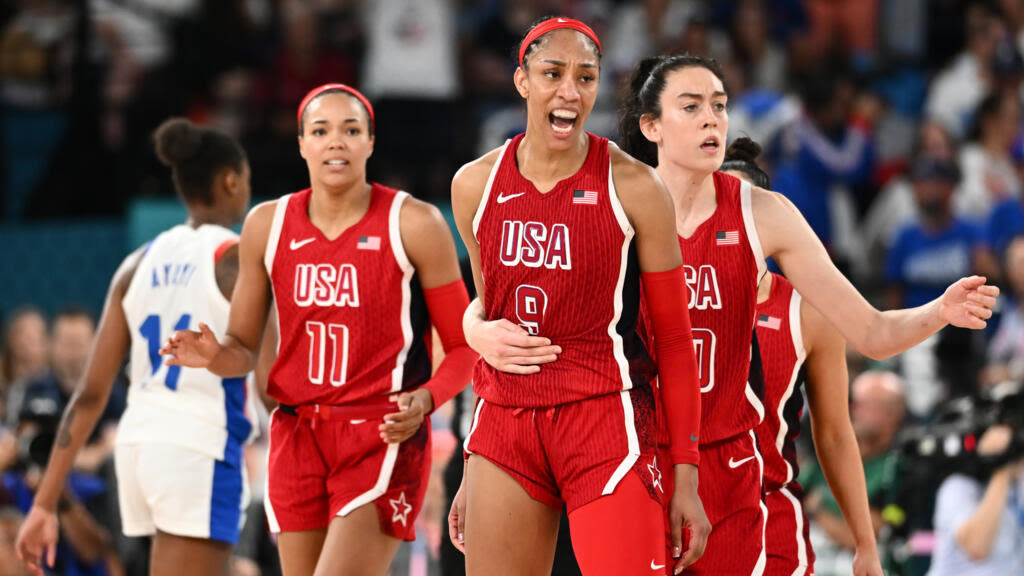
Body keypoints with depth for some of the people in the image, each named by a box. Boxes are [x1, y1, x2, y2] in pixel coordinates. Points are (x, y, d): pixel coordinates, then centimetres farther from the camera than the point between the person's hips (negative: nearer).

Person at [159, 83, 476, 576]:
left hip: (383, 440, -5)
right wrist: (214, 355, -10)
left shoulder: (414, 225, -4)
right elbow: (244, 349, 14)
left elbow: (464, 347, 0)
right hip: (298, 437, 5)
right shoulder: (267, 226, 6)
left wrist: (425, 399, -20)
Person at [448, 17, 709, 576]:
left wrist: (686, 478, -4)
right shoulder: (474, 186, 7)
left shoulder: (633, 188, -4)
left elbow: (674, 339, -1)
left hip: (606, 422, -4)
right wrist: (473, 472, 17)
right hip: (505, 424, 4)